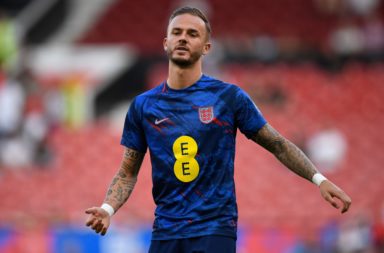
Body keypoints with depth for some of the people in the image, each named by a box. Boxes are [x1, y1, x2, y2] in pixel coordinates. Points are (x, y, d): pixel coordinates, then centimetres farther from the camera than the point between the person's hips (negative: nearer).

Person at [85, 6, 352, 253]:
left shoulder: (229, 97, 0)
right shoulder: (143, 106, 7)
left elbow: (277, 144, 5)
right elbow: (128, 172, 11)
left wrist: (319, 179, -6)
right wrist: (107, 209, -7)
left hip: (214, 229, -3)